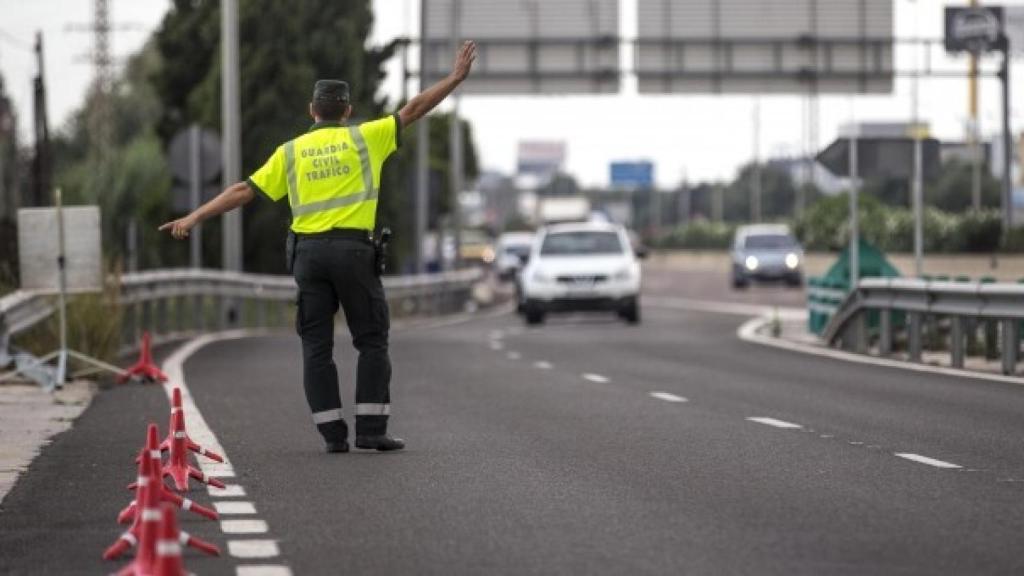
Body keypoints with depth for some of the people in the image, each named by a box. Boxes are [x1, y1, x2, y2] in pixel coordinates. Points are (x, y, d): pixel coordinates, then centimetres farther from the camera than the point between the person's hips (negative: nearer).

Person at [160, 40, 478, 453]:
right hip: (353, 249, -2)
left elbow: (243, 191, 6)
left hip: (308, 252, 2)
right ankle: (371, 430, -1)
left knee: (317, 346, 6)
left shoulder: (291, 151, 11)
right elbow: (413, 110, 7)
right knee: (372, 341, 6)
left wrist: (194, 218, 7)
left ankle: (333, 434, 1)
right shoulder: (364, 138, 6)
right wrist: (456, 78, 15)